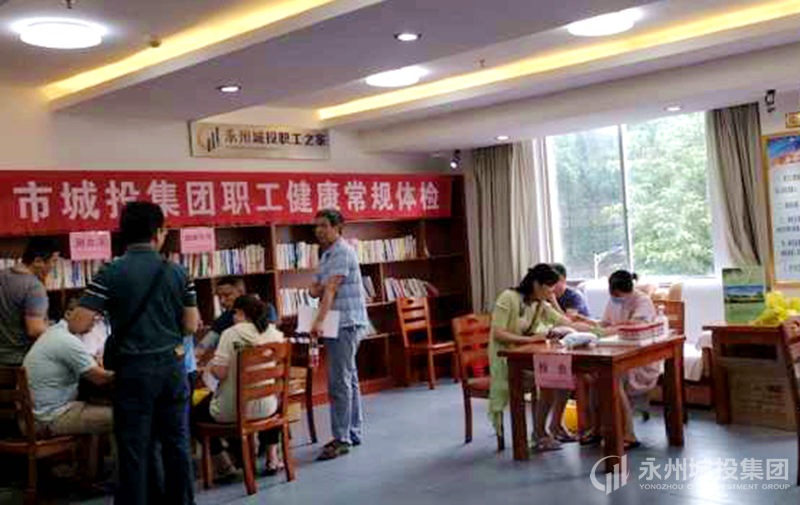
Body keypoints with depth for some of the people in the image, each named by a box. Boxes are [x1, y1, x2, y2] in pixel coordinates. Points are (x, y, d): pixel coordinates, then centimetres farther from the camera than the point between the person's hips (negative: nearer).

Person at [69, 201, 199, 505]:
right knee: (176, 442, 13)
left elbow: (77, 326, -10)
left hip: (134, 368, -2)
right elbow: (191, 326, 4)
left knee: (135, 448, 6)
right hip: (172, 365, 2)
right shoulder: (177, 272, -1)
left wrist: (100, 314, 10)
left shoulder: (110, 273, -8)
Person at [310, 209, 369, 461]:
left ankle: (341, 439, -7)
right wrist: (316, 288, -9)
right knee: (348, 378, 14)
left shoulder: (342, 252, -12)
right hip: (339, 325, 10)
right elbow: (316, 289, 15)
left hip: (346, 324, -10)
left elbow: (331, 289, -23)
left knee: (339, 382, -10)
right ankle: (353, 432, 22)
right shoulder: (327, 254, 18)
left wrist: (319, 321, -31)